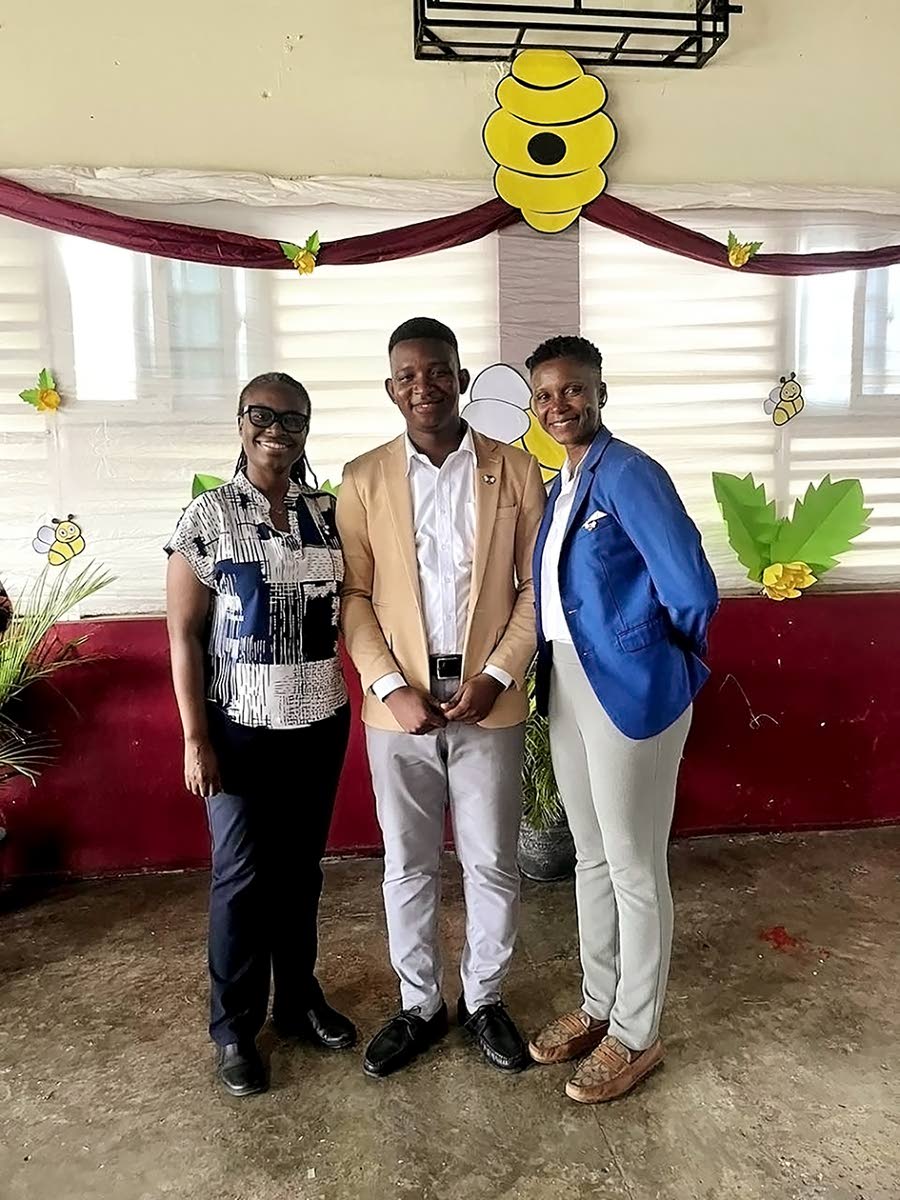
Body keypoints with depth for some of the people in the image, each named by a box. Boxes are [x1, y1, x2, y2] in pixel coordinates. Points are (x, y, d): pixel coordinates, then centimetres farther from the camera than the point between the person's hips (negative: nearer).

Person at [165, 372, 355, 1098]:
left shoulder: (329, 515, 3)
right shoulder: (208, 518, -7)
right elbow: (183, 636, -7)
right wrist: (194, 738, -10)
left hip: (320, 722, 3)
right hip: (241, 727, -3)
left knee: (301, 866, 16)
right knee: (241, 874, 7)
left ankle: (299, 998, 36)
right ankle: (234, 1026, 26)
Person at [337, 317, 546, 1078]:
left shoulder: (515, 470, -1)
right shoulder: (363, 479, 0)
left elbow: (537, 586, -1)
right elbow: (353, 596, 0)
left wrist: (498, 676, -12)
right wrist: (391, 688, -10)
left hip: (490, 702, 0)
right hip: (398, 706, 1)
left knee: (492, 864, 13)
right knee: (408, 866, 14)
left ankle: (484, 1001, 36)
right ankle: (419, 1006, 35)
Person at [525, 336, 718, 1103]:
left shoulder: (628, 474, -16)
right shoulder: (560, 488, 10)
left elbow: (692, 591, -21)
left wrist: (666, 660, -6)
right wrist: (552, 670, 10)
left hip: (632, 692, -8)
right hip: (567, 690, 9)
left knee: (635, 869, 7)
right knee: (591, 858, 19)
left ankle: (637, 1036, 27)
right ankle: (599, 1006, 38)